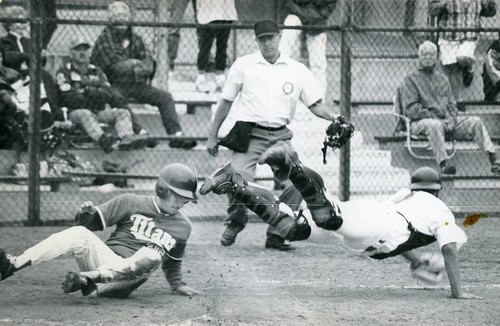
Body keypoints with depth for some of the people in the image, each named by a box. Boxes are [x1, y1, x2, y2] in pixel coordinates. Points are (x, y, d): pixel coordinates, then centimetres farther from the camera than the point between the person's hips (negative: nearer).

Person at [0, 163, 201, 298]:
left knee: (152, 254, -32)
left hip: (125, 280, 0)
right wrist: (87, 214, -15)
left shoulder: (182, 226, 13)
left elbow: (172, 263, 25)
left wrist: (177, 285, 11)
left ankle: (87, 279, -44)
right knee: (80, 233, -29)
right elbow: (93, 222, 5)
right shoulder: (131, 203, 7)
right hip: (103, 260, 0)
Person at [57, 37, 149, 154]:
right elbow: (69, 97, -8)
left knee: (123, 112, -19)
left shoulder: (96, 71, 22)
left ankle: (126, 137, -52)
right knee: (85, 114, -39)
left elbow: (109, 91, 9)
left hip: (99, 111, 5)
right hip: (75, 111, -5)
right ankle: (103, 139, -67)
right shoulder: (64, 72, 6)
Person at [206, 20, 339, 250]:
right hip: (250, 133, -2)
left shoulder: (297, 70, 9)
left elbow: (315, 104, 8)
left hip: (280, 135, 2)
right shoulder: (243, 65, 7)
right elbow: (226, 102, 11)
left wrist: (334, 118, -12)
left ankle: (276, 235, 4)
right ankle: (235, 222, 11)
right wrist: (213, 136, 9)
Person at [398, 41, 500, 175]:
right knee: (435, 125, -41)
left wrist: (451, 118, -2)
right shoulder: (411, 80, 4)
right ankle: (443, 165, -52)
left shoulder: (442, 78, 23)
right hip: (421, 121, -6)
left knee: (476, 121, -12)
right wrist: (433, 117, -15)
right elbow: (411, 109, -7)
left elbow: (452, 104, 20)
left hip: (445, 120, 6)